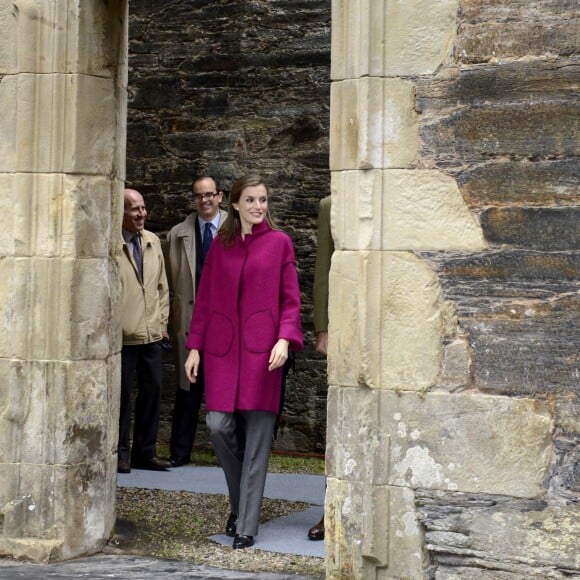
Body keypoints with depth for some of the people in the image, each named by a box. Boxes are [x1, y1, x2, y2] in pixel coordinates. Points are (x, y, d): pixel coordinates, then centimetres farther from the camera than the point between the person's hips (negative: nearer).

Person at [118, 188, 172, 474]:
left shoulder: (153, 241, 12)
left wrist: (162, 320, 12)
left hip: (151, 333, 6)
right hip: (122, 333, -6)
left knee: (152, 390, 8)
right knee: (122, 392, 2)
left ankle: (145, 451, 18)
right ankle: (120, 452, 12)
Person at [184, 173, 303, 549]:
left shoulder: (279, 243, 4)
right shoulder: (221, 244, 11)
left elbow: (291, 299, 1)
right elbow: (205, 299, 12)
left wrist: (285, 339, -13)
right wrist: (195, 346, 7)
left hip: (261, 349, -2)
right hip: (223, 347, 2)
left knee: (257, 437, -4)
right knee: (219, 425, -7)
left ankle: (246, 527, 2)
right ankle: (241, 502, 19)